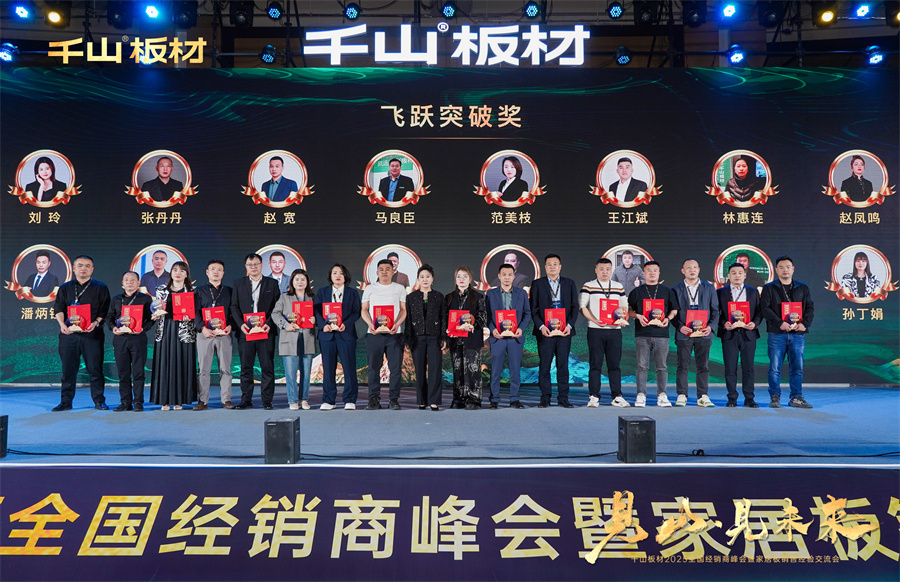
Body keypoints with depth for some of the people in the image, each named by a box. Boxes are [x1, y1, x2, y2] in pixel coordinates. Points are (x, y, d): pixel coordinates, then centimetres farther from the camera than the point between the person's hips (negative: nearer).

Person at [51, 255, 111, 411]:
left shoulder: (100, 288, 9)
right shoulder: (65, 288, 15)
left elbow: (105, 310, 2)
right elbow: (58, 309, 7)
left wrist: (95, 323, -15)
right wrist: (62, 324, -11)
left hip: (92, 334, -2)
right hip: (69, 333, 2)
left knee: (95, 369, -1)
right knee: (68, 369, 5)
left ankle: (99, 401, 7)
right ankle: (65, 402, 14)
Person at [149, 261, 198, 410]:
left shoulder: (192, 291, 6)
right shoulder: (162, 290, 12)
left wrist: (189, 317, -15)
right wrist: (155, 315, -7)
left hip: (184, 332, -2)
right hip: (165, 331, 2)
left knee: (182, 363, -2)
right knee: (164, 363, 0)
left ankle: (179, 400, 5)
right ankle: (165, 400, 5)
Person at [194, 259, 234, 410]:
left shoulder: (229, 291, 14)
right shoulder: (199, 291, 11)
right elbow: (195, 312, 2)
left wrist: (230, 326, -8)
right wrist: (202, 328, -13)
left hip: (224, 334, 1)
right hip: (205, 334, -1)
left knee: (225, 368, 1)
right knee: (203, 368, 0)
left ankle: (226, 399, 7)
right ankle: (203, 400, 6)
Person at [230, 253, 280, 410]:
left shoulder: (272, 283, 9)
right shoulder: (239, 284, 13)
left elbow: (277, 307, 5)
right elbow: (234, 307, 8)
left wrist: (269, 324, -9)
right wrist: (241, 324, -7)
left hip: (266, 331, -1)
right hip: (245, 332, 1)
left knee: (267, 366, 0)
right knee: (246, 367, 4)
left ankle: (267, 400, 7)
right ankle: (246, 400, 12)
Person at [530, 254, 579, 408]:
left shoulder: (569, 283, 12)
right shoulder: (537, 284, 7)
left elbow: (574, 306, 8)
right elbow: (534, 308, 2)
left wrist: (569, 325, -6)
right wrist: (541, 326, -11)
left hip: (564, 330, 1)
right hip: (545, 331, -1)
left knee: (563, 365, 4)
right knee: (544, 365, 1)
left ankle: (563, 398, 11)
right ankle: (545, 398, 9)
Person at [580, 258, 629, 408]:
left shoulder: (619, 287, 13)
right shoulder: (588, 286, 3)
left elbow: (625, 306, 18)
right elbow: (582, 307, -3)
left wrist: (622, 318, -3)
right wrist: (595, 320, -15)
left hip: (615, 330, 3)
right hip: (595, 330, -3)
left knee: (614, 364, 5)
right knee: (595, 364, -1)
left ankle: (617, 397, 11)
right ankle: (594, 397, 5)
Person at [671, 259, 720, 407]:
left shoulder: (709, 288, 10)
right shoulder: (676, 290, 7)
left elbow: (715, 310, 9)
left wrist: (711, 326, -7)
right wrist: (680, 327, -11)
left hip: (703, 334, 1)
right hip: (684, 334, -1)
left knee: (703, 366, 4)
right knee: (683, 366, 1)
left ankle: (703, 396, 11)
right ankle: (682, 396, 8)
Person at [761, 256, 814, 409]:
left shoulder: (803, 288, 16)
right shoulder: (769, 288, 7)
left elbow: (810, 308, 10)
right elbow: (765, 308, -3)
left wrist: (804, 323, -8)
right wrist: (780, 323, -16)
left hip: (798, 334, 2)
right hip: (777, 334, -2)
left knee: (797, 368, 3)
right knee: (775, 368, -1)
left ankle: (796, 398, 11)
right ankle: (775, 398, 7)